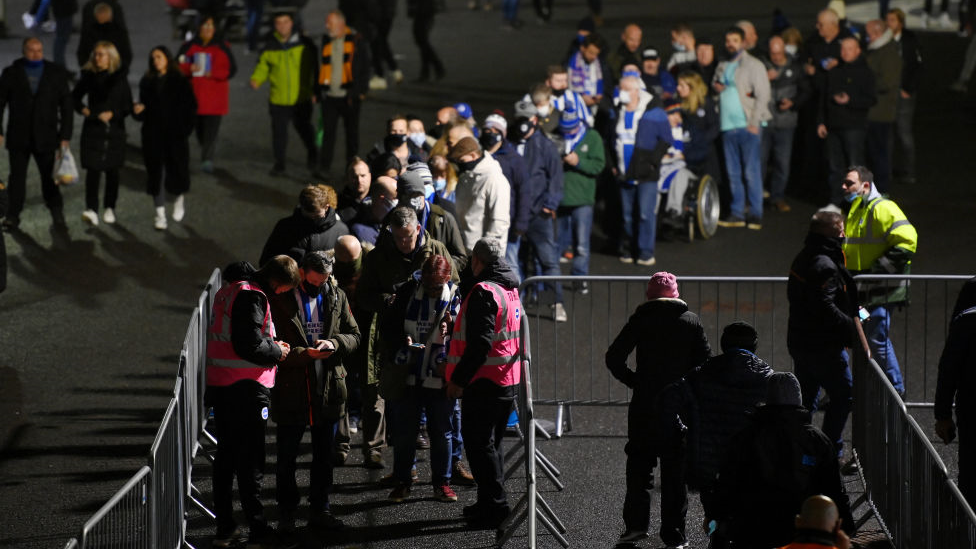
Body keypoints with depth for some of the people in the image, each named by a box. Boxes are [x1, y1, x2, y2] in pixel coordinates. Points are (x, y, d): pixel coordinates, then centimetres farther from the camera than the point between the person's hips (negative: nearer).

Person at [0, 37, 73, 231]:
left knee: (49, 177, 1)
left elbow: (66, 106, 5)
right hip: (18, 138, 0)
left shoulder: (57, 74, 4)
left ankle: (57, 213, 15)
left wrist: (65, 135, -1)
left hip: (46, 138, 0)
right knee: (17, 177, 4)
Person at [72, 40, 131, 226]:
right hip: (93, 128, 0)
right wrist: (83, 110, -4)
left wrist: (112, 114, -14)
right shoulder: (89, 76, 3)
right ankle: (91, 210, -16)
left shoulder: (119, 78, 0)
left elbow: (127, 105, 1)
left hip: (114, 126, 0)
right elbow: (75, 97, 14)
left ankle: (110, 208, 22)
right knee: (93, 169, -10)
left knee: (112, 170, 9)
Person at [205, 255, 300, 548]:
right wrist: (277, 351, -5)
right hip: (246, 389, -9)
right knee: (250, 461, -4)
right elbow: (250, 345, -23)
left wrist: (271, 345, 10)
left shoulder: (228, 291, 15)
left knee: (226, 457, 12)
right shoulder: (252, 296, -16)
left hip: (220, 386, 9)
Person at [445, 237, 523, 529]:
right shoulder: (510, 289, 13)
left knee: (479, 443, -3)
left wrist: (458, 379, -20)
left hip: (485, 383, -10)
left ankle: (495, 505, -3)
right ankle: (492, 503, 25)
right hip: (508, 380, 10)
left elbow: (480, 343, -24)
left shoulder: (484, 292, -17)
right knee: (491, 442, 18)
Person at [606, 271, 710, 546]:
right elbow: (705, 363, -1)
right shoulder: (692, 321, 2)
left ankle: (636, 522, 3)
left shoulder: (641, 319, -2)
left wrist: (635, 381, 4)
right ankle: (674, 532, 8)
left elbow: (614, 358, -8)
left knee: (639, 462, 11)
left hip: (645, 403, -1)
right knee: (675, 467, 7)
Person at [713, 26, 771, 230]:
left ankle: (756, 214, -4)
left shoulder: (754, 65, -2)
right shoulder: (722, 67, 17)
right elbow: (716, 85, 29)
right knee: (733, 172, 8)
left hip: (748, 125, -6)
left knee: (752, 171, -7)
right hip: (728, 126, 6)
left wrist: (755, 123, -14)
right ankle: (737, 213, 13)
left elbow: (762, 95, -7)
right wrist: (715, 86, 4)